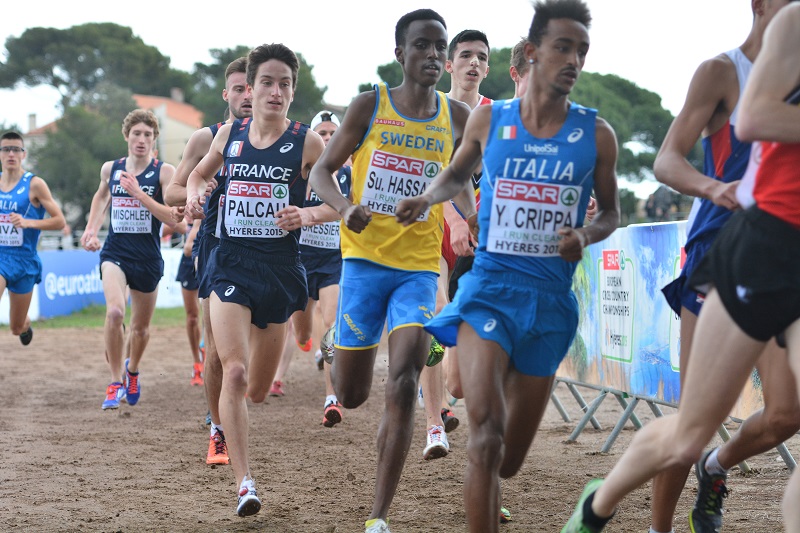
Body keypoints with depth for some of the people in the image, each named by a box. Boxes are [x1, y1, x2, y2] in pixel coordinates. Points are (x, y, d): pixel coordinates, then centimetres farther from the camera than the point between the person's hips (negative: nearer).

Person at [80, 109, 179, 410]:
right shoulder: (110, 169, 4)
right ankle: (116, 382, -11)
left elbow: (173, 219, -16)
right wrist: (91, 229, 17)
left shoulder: (165, 172, -7)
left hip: (148, 258, 0)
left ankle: (132, 370, 46)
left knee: (141, 325, 15)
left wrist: (139, 193, -21)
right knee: (115, 311, -25)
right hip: (115, 253, 1)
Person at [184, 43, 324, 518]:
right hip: (232, 265, 0)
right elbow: (200, 173, 23)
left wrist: (305, 215, -21)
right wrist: (194, 195, 1)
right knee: (234, 372, -20)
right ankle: (245, 483, -20)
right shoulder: (229, 135, 5)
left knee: (258, 391, 11)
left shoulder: (308, 143, -4)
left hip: (281, 271, 0)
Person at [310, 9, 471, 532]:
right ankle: (336, 343, 47)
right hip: (365, 258, -1)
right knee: (351, 395, 6)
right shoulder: (369, 106, -2)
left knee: (404, 382, -18)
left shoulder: (457, 117, 5)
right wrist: (345, 206, -19)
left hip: (419, 268, 1)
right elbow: (323, 171, 2)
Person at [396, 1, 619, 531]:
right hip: (489, 287, -1)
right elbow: (458, 173, 21)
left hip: (550, 299, 2)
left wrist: (586, 235, -10)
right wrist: (427, 197, 0)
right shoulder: (489, 119, 2)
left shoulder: (596, 134, 0)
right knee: (485, 430, -24)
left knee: (509, 460, 11)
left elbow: (611, 212, 12)